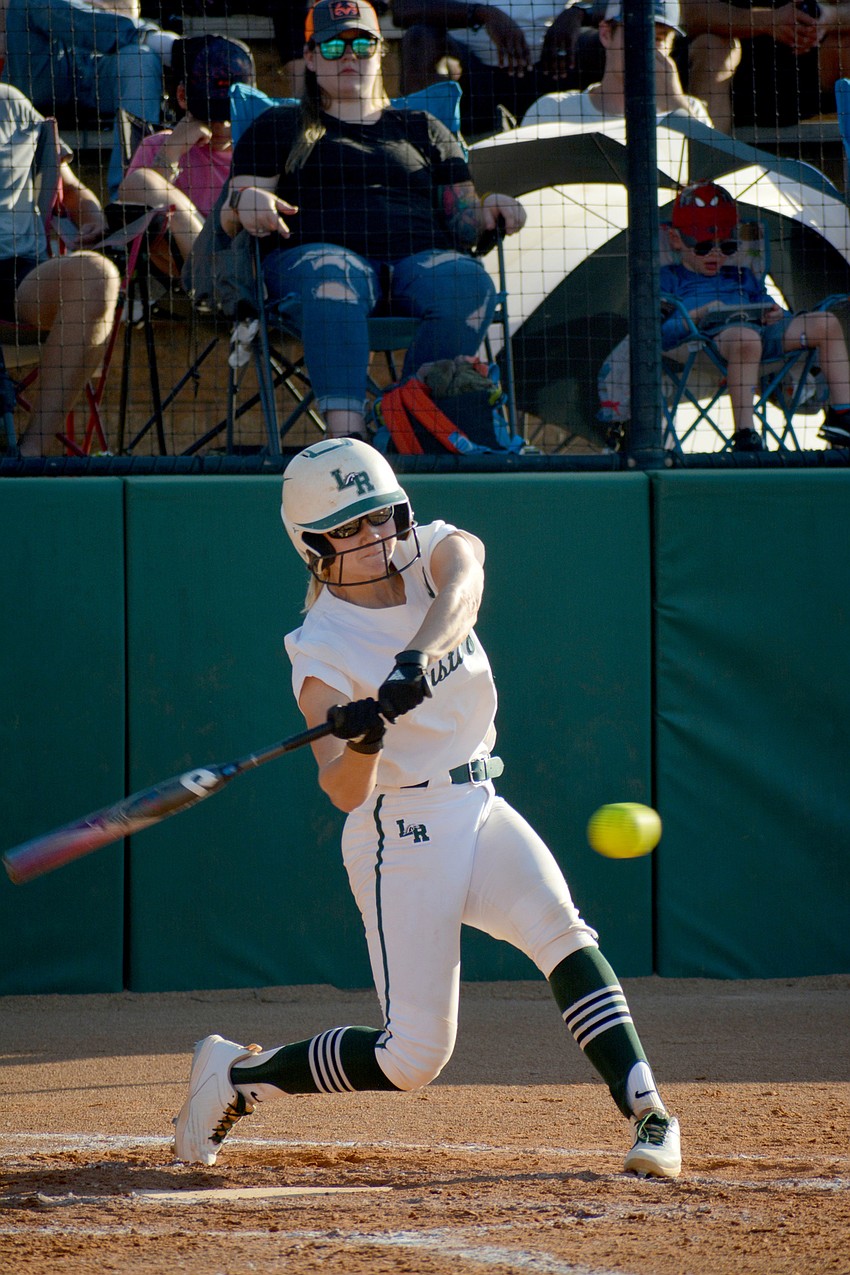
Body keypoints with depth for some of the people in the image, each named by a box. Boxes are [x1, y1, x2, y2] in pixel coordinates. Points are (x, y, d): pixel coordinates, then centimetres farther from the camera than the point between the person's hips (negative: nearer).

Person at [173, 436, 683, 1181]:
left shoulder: (436, 552, -1)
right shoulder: (322, 650, -13)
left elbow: (460, 588, -27)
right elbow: (343, 791, -23)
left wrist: (416, 657, -47)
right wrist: (361, 743, -45)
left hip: (480, 807, 4)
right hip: (401, 836, -4)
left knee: (560, 930, -24)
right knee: (414, 1056, -7)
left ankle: (647, 1112, -28)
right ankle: (236, 1076, 14)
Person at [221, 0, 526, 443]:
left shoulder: (422, 129, 33)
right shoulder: (279, 127, 27)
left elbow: (460, 216, 25)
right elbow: (230, 220, 16)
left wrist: (484, 213, 0)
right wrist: (244, 200, -10)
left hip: (422, 255, 2)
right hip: (314, 250, -2)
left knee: (470, 285, -34)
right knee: (332, 281, -42)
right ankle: (346, 435, -57)